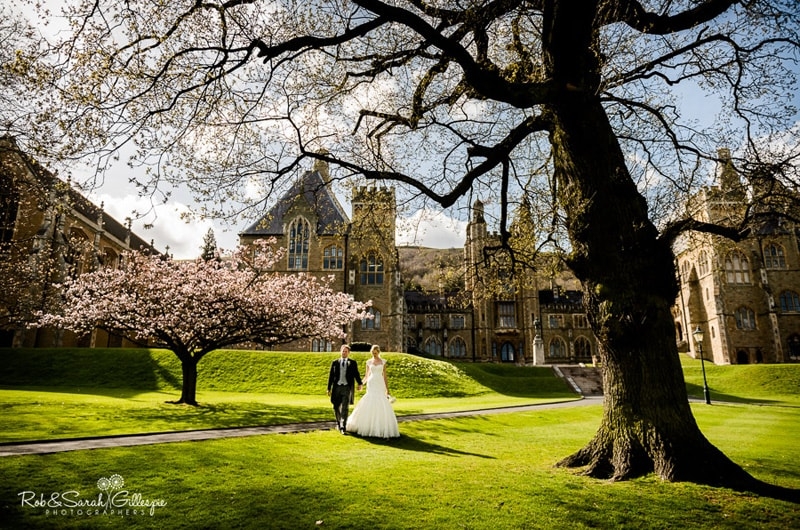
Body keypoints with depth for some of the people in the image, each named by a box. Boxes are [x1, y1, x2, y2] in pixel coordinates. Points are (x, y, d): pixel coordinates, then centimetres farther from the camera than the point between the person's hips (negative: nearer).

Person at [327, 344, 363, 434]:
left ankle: (343, 427, -7)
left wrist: (360, 383, -12)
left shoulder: (353, 363, 7)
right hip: (337, 387, 2)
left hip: (347, 387, -2)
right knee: (336, 407, 11)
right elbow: (331, 376, 9)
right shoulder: (335, 363, 9)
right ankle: (338, 422, 35)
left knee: (345, 408, -9)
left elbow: (356, 374, 1)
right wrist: (329, 388, 5)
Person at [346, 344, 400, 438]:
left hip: (380, 385, -1)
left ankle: (382, 428, 2)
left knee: (382, 406, -8)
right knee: (369, 406, -3)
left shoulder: (383, 362, 5)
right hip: (371, 385, 1)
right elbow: (366, 376, 10)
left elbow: (385, 376, 5)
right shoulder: (369, 362, 7)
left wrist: (387, 389, 1)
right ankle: (369, 426, 10)